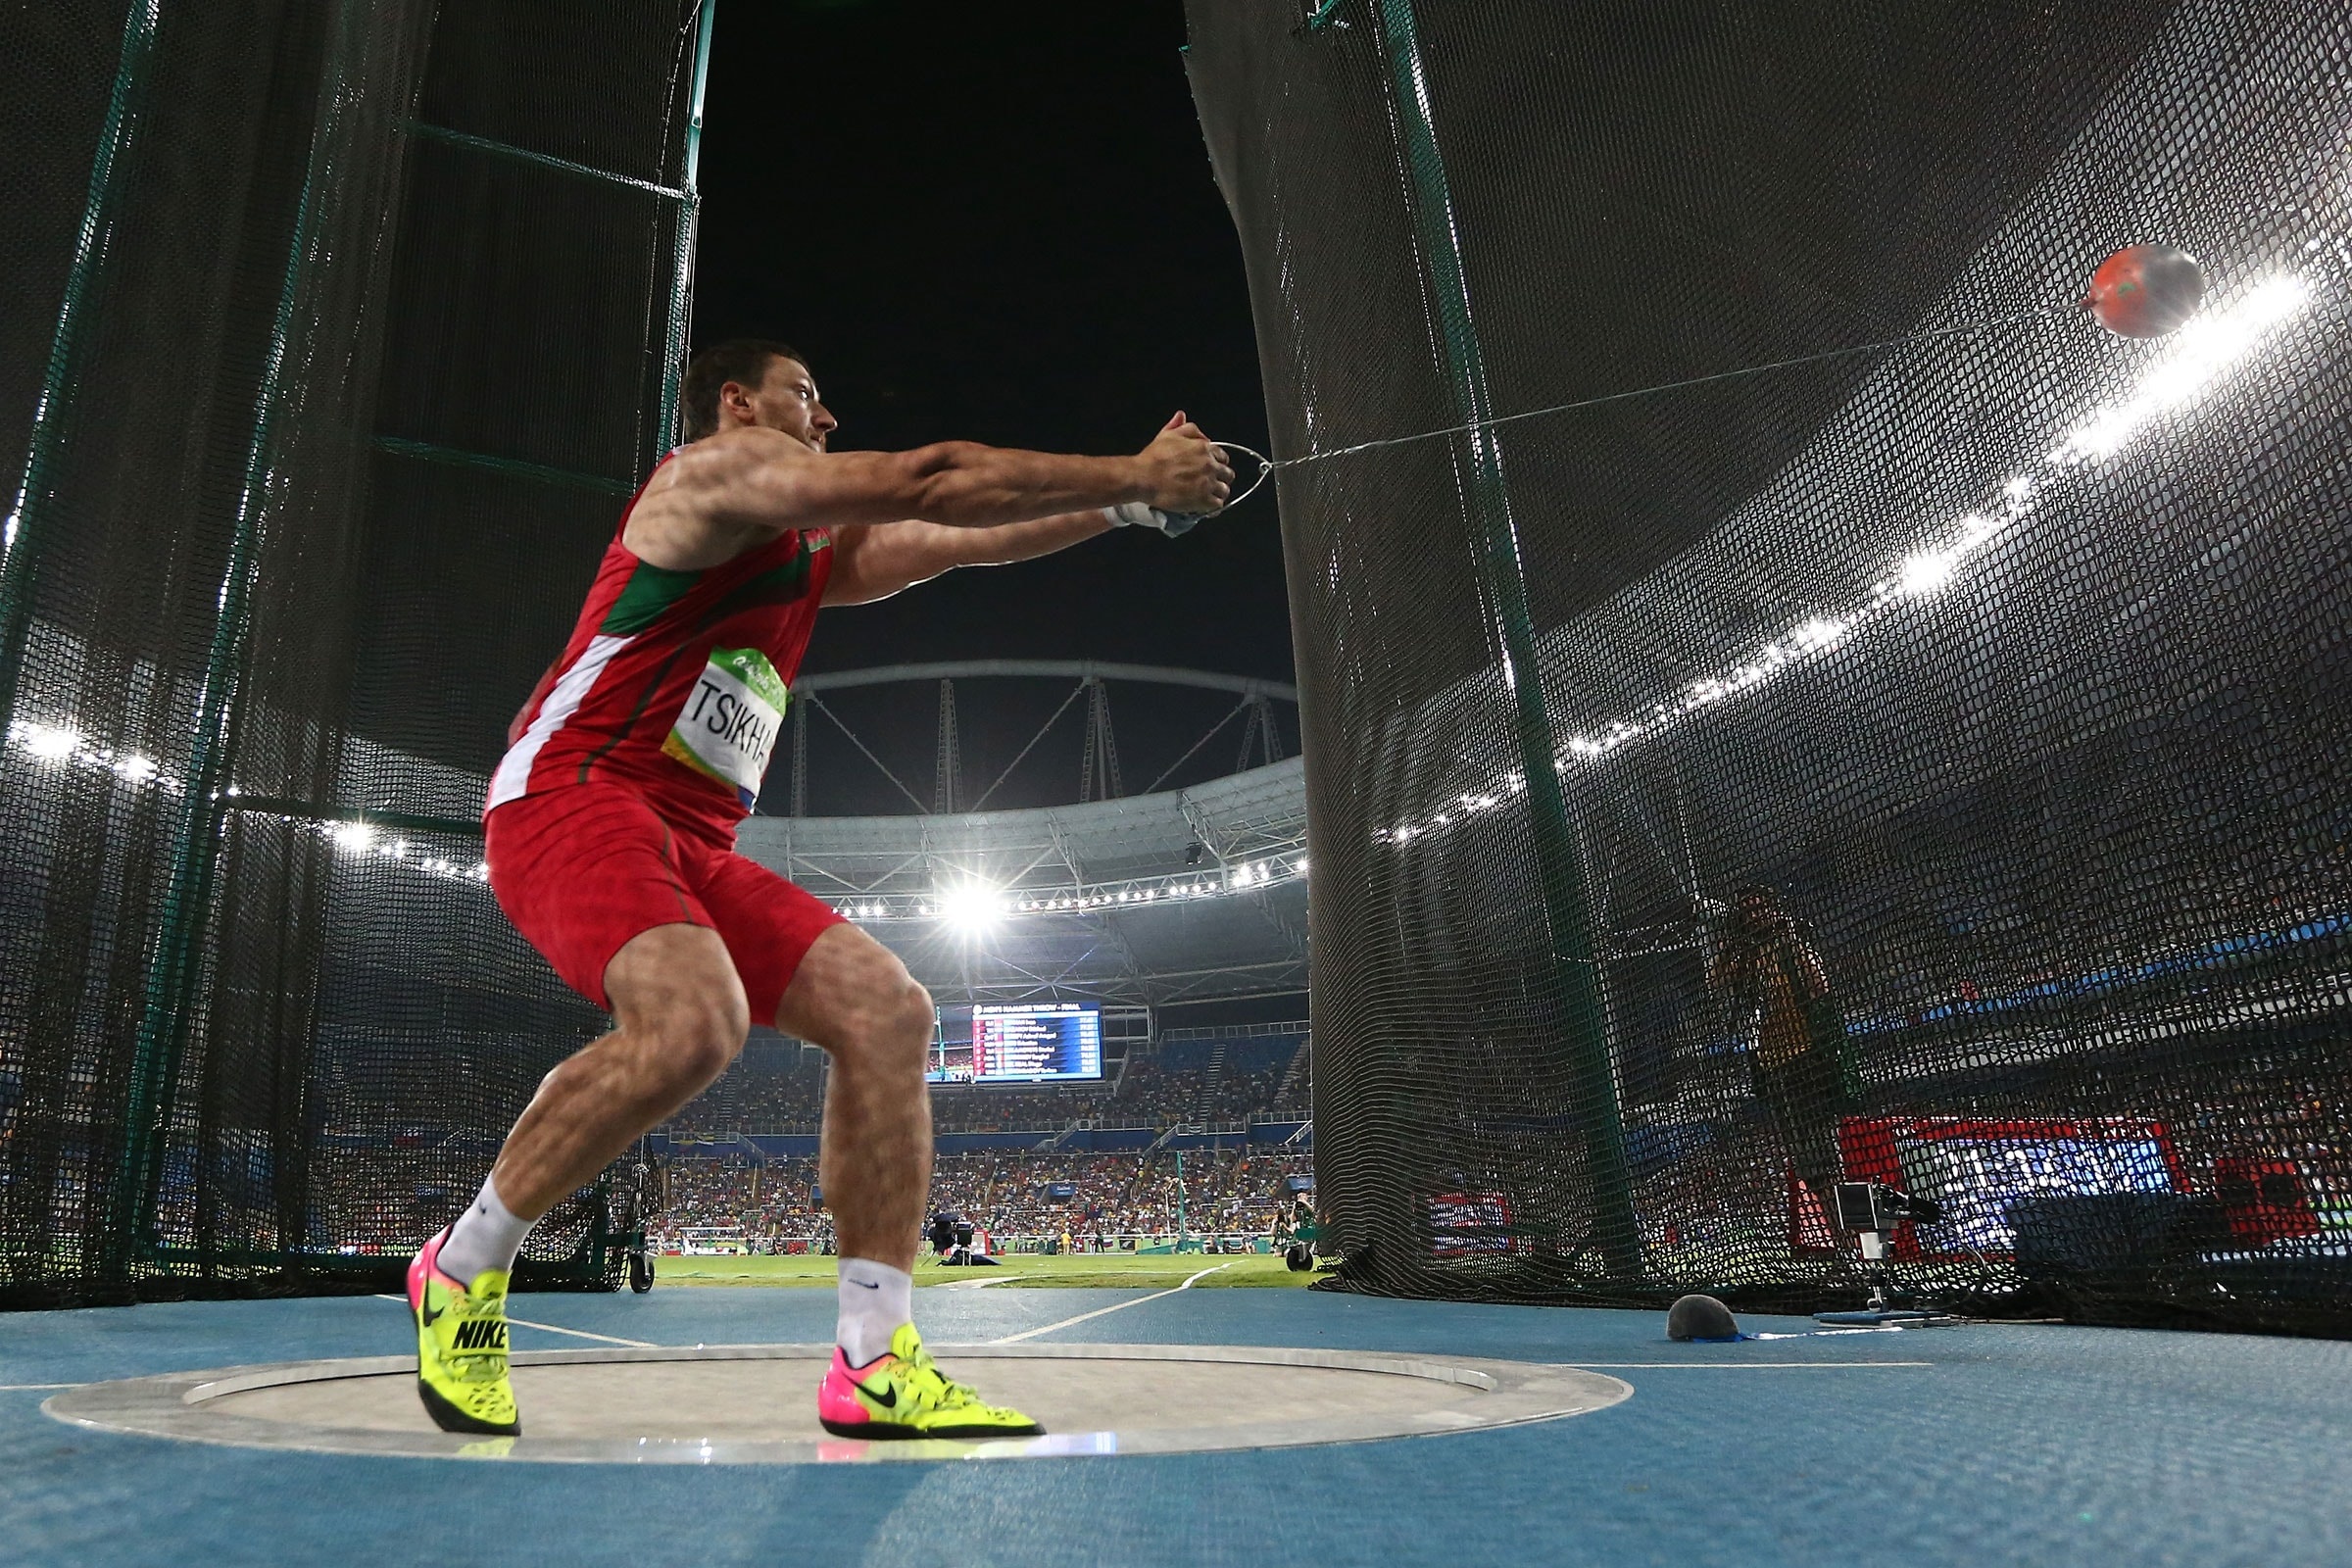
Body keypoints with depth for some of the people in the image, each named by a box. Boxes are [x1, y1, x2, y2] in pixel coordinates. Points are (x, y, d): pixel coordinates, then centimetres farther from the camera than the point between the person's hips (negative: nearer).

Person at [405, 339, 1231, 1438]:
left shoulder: (811, 552, 26)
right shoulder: (716, 467, -1)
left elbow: (962, 541, 25)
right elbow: (927, 483, -11)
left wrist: (1130, 501, 16)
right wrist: (1132, 478, -6)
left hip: (691, 848, 9)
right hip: (573, 799, -9)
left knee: (887, 1006, -8)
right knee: (693, 1024, -34)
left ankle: (873, 1366, -8)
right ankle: (462, 1271, -6)